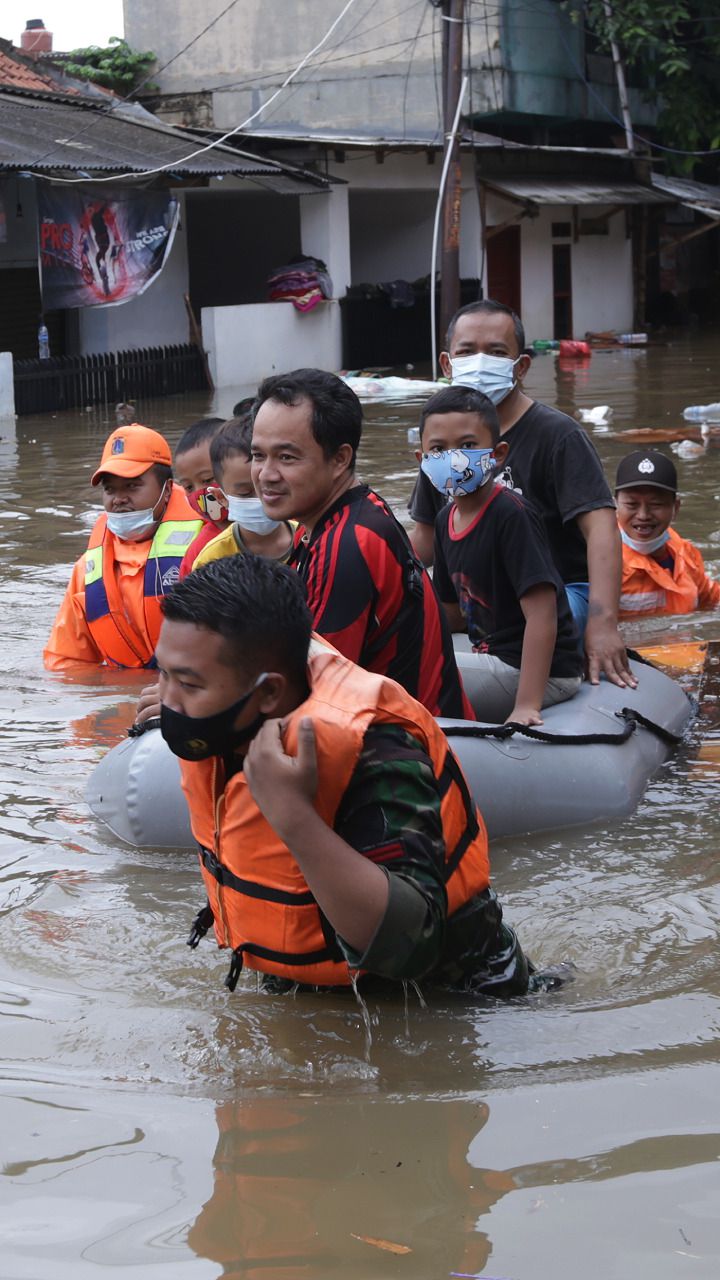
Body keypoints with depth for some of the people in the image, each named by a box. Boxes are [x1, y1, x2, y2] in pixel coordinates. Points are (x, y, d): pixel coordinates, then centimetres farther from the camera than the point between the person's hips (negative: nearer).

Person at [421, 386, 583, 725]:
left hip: (537, 670, -9)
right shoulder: (446, 519, 7)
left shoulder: (512, 515, -19)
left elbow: (542, 613, -24)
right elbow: (452, 614, 17)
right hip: (495, 656, 9)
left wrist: (526, 704, -29)